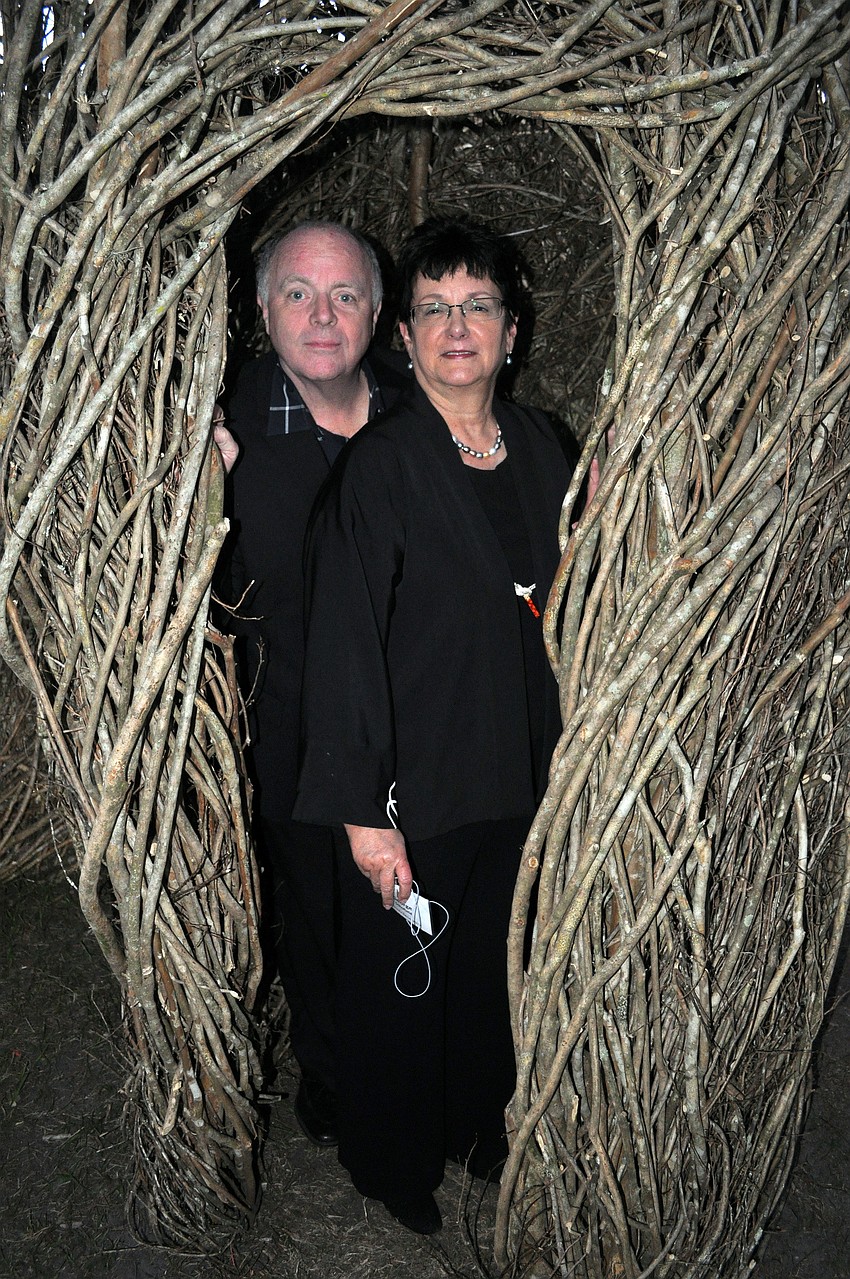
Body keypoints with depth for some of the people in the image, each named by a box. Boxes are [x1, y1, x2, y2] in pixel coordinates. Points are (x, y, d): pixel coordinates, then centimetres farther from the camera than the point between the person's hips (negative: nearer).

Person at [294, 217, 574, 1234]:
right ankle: (394, 1164, 40)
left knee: (489, 961, 22)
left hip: (516, 771, 5)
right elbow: (344, 646, -17)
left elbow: (553, 610, 10)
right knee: (399, 983, 13)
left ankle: (476, 1125, 49)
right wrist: (363, 812, -18)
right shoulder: (377, 465, -16)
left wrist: (557, 759, 9)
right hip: (414, 782, -5)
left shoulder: (539, 449, 2)